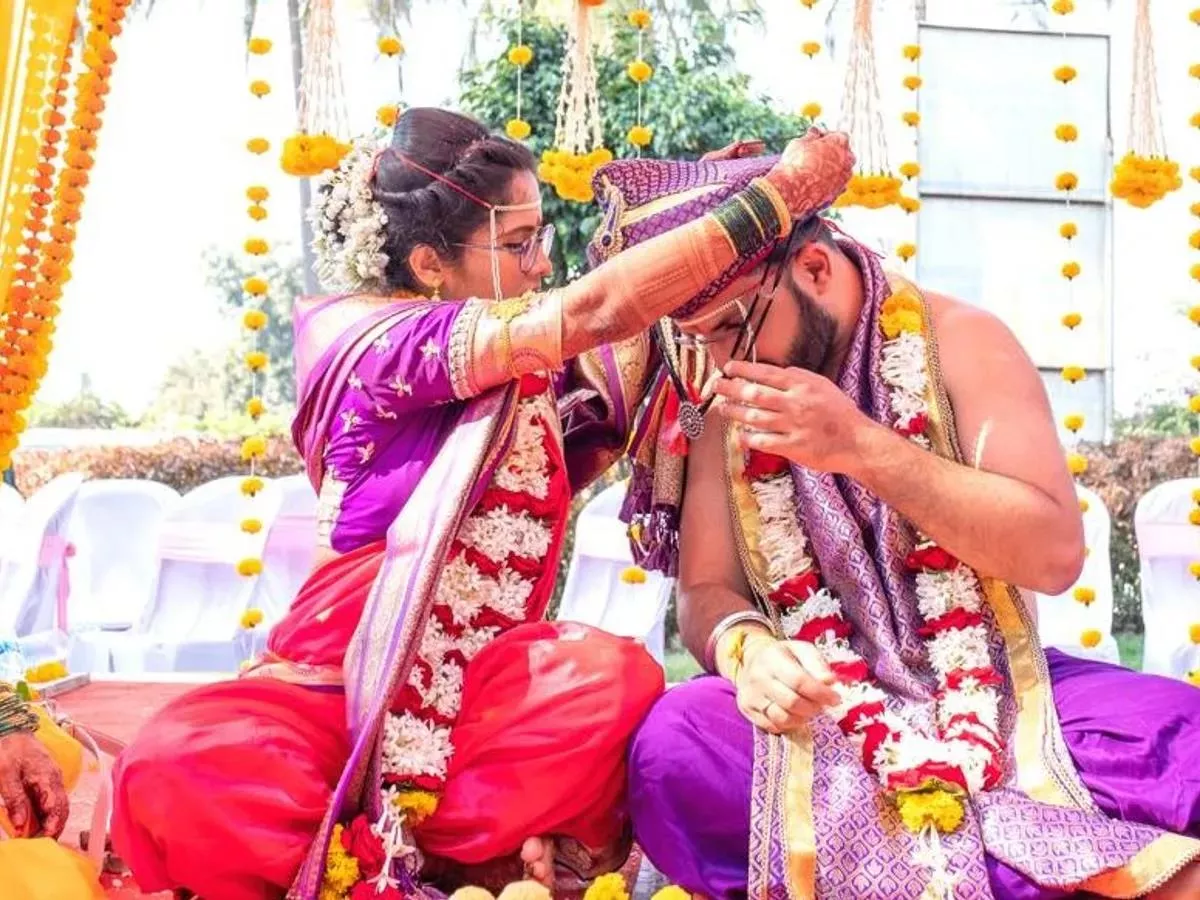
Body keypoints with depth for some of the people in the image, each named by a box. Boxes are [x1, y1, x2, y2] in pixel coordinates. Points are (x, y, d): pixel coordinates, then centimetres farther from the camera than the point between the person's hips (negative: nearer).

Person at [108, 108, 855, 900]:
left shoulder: (536, 362, 10)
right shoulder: (365, 337, -11)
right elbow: (594, 309, -21)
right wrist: (779, 193, -18)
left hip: (478, 683, 4)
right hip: (341, 679, -4)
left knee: (617, 679, -31)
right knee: (176, 770, -35)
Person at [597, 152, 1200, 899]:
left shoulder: (955, 340, -4)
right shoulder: (723, 395, 3)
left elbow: (1055, 551, -13)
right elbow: (705, 590, 3)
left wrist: (862, 445, -23)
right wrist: (746, 646, -22)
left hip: (984, 689, -1)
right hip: (817, 705, 2)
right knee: (672, 745, -32)